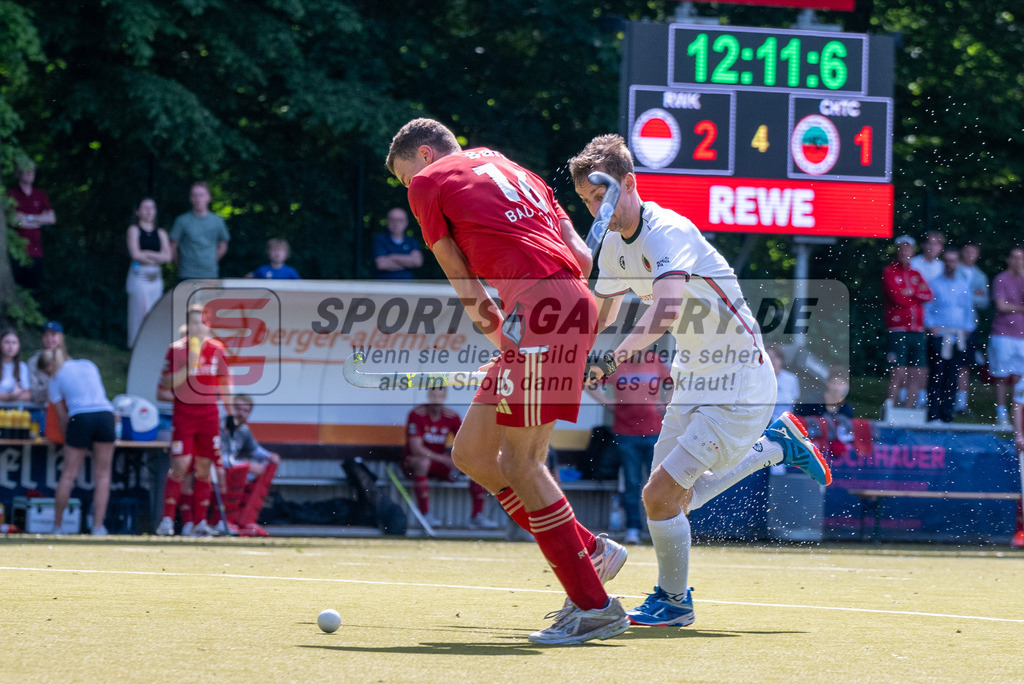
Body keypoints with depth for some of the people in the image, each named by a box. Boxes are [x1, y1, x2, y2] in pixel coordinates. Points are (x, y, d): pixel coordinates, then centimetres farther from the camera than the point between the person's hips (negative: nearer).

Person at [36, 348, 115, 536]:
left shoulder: (56, 380, 12)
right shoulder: (88, 365, 21)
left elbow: (63, 417, 12)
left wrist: (67, 441, 23)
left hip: (80, 418, -2)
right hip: (105, 414, 2)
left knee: (68, 475, 8)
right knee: (102, 474, 7)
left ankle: (57, 526, 15)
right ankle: (98, 526, 1)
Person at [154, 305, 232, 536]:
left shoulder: (217, 349, 6)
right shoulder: (176, 349, -4)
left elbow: (224, 382, 15)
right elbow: (166, 384, -9)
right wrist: (189, 365, -20)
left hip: (209, 413, 3)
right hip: (183, 412, -3)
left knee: (204, 468, 3)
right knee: (180, 465, -12)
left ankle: (199, 522, 8)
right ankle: (167, 519, -6)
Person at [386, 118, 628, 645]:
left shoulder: (429, 182, 10)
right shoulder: (510, 170, 30)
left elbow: (462, 279, 11)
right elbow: (581, 258, 21)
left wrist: (490, 325, 21)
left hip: (539, 304, -8)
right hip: (572, 299, 9)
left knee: (519, 462, -8)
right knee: (470, 453, 11)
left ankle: (594, 607, -10)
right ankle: (589, 552, 11)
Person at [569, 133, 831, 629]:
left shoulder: (667, 232, -25)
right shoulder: (614, 244, 3)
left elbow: (666, 309, -43)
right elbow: (601, 313, 19)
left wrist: (614, 357, -54)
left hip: (740, 387, -9)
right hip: (693, 381, 9)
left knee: (659, 495, -14)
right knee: (678, 498, 16)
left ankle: (673, 602, 8)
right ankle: (776, 444, 33)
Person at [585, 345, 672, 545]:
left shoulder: (656, 362, 3)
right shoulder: (616, 363, -3)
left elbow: (671, 384, 19)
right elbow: (591, 386, 2)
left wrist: (663, 405, 6)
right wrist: (609, 404, -4)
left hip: (654, 432, 1)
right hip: (625, 433, -1)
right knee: (631, 483, 0)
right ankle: (633, 529, 5)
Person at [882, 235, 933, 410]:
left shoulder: (916, 275, 17)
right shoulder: (889, 273, 1)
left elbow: (928, 296, 1)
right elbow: (897, 297, -12)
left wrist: (908, 293, -9)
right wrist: (917, 292, 2)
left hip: (917, 331, 6)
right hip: (898, 331, -6)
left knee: (919, 375, 4)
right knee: (898, 374, -11)